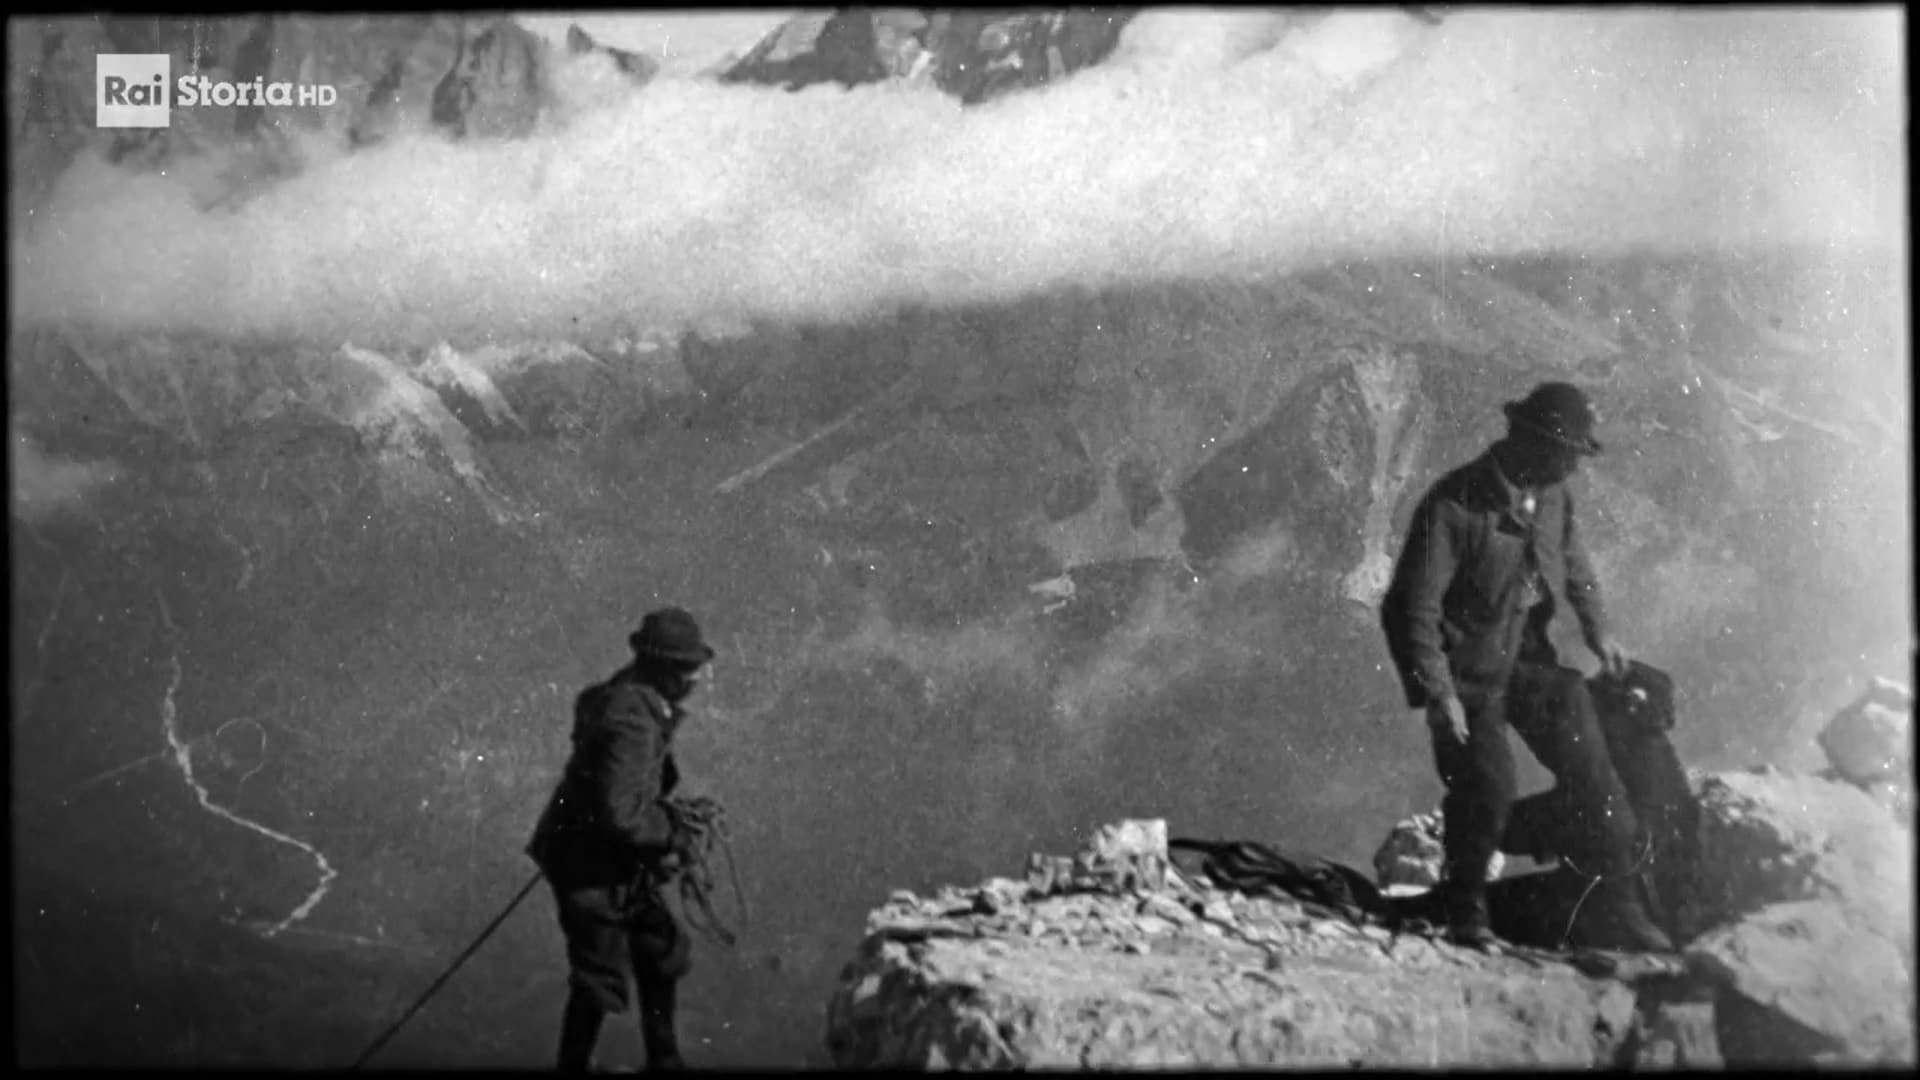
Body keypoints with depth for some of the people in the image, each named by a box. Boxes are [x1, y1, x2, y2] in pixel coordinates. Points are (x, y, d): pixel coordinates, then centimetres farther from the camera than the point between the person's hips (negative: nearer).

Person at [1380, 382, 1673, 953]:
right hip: (1468, 672, -6)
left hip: (1531, 659, 6)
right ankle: (1465, 901, 15)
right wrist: (1437, 693, -26)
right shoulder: (1454, 506, -23)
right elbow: (1411, 608, -23)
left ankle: (1619, 907, 16)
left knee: (1593, 771, 2)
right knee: (1486, 785, -12)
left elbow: (1573, 560, 20)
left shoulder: (1552, 494, -1)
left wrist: (1597, 629, 11)